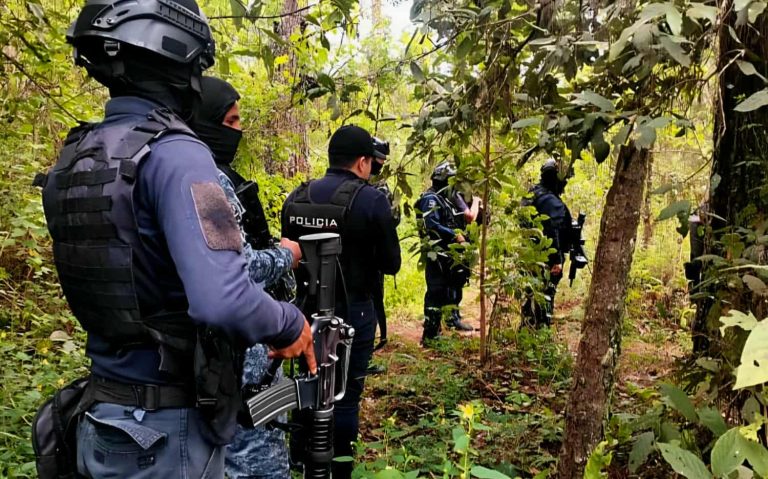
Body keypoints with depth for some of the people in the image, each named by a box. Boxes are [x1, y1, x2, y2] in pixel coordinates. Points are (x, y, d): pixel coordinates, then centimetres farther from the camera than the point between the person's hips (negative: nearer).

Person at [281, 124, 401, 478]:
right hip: (352, 312, -5)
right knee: (346, 394, 8)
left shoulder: (296, 197, 0)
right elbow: (391, 264, -8)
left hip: (306, 309, 5)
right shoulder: (372, 200, -15)